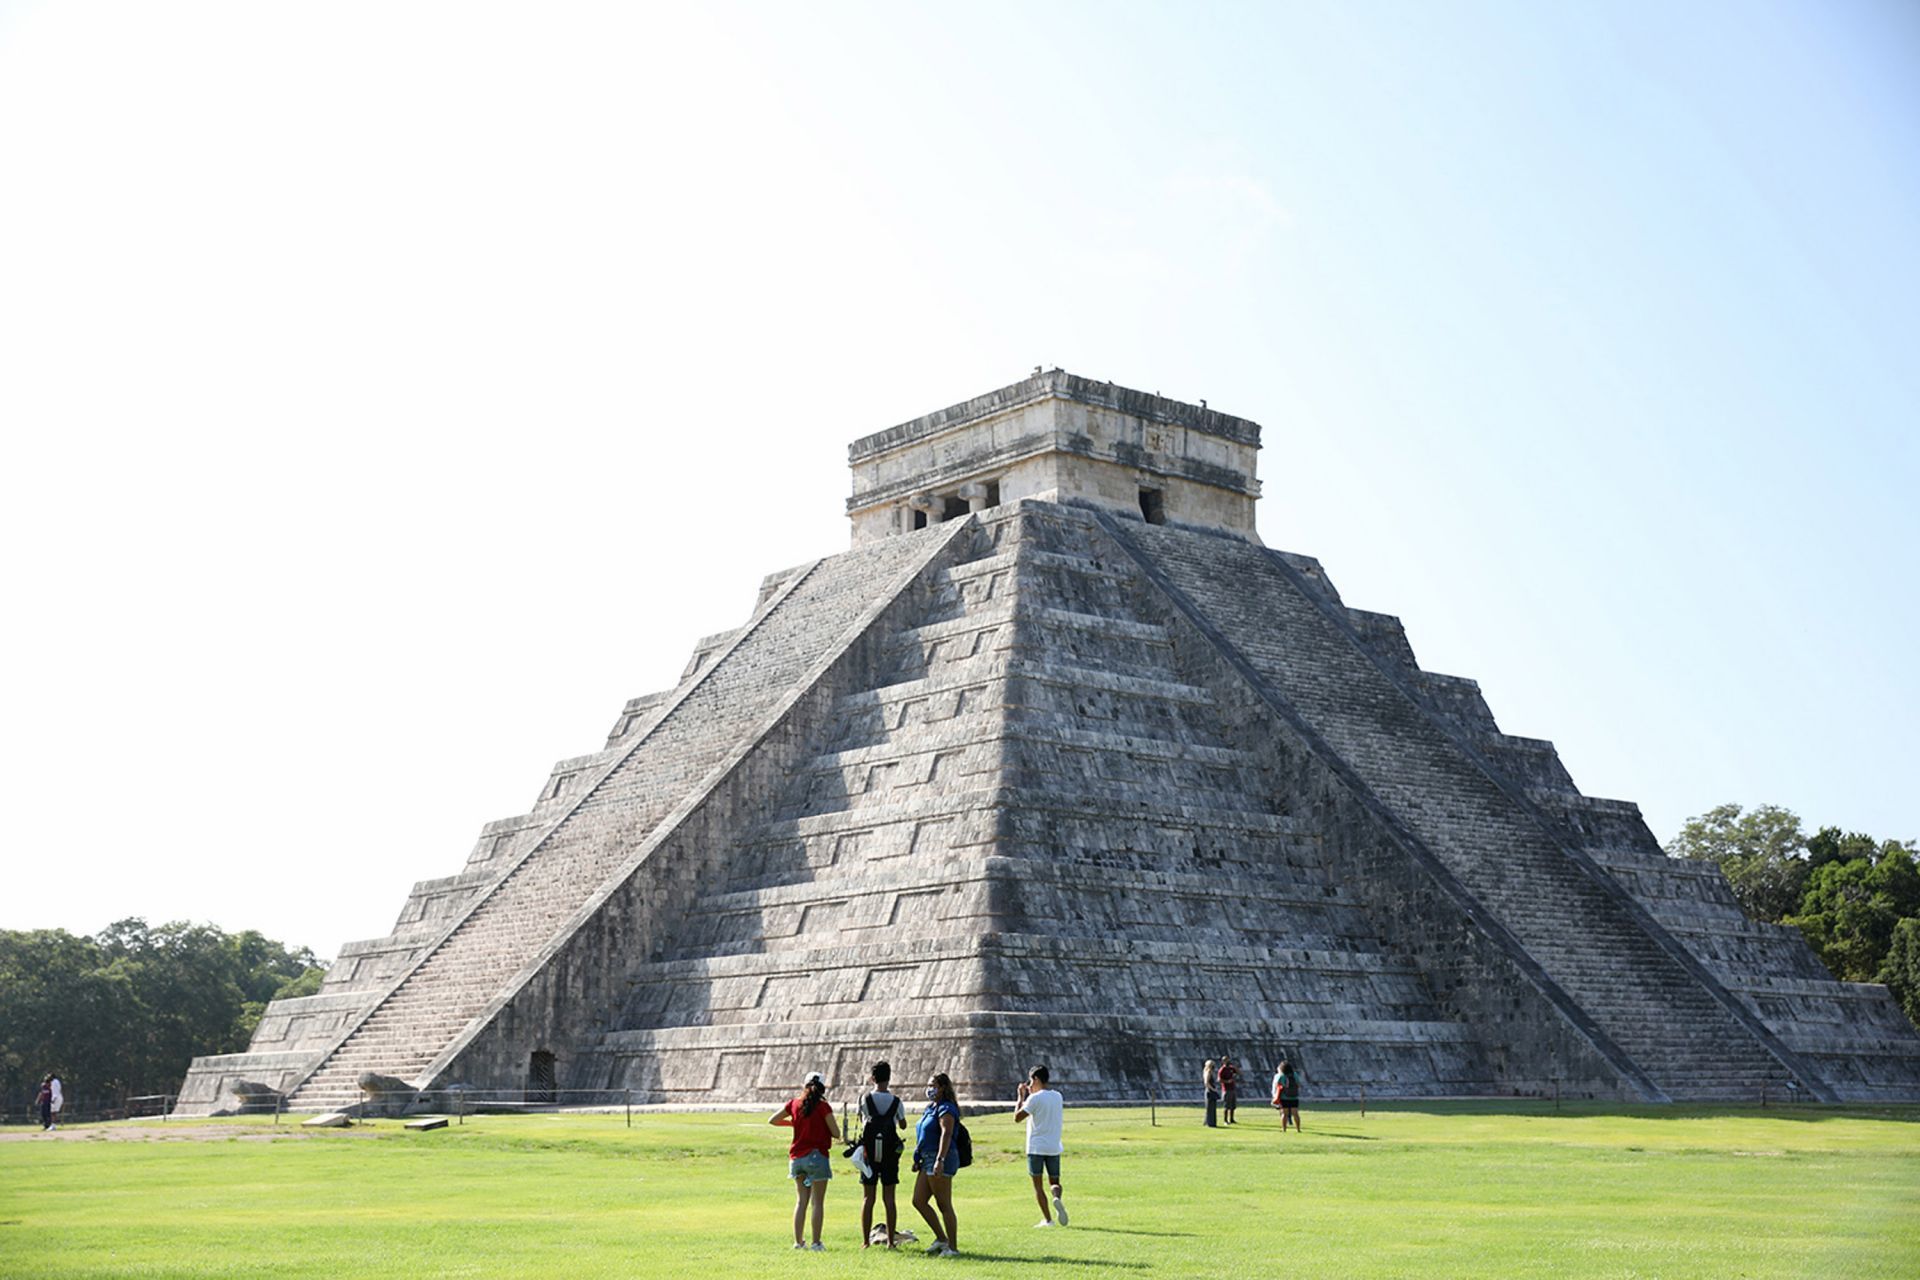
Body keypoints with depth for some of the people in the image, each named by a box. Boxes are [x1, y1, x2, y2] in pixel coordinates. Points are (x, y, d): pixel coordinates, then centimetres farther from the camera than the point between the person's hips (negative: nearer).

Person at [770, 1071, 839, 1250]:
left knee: (801, 1201, 13)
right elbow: (836, 1133, -8)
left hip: (796, 1158, 5)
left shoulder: (794, 1103, 4)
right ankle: (816, 1242, -1)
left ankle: (797, 1241, 11)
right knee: (818, 1202, 1)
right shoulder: (823, 1107, -9)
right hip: (816, 1156, -5)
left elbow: (772, 1120, 13)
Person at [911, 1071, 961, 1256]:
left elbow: (946, 1134, -25)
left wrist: (940, 1160, -34)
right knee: (919, 1201, 10)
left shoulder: (946, 1109, -12)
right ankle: (941, 1239, 17)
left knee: (944, 1205, -5)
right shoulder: (931, 1107, 19)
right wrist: (918, 1160, 24)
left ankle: (953, 1247, 0)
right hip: (928, 1159, 10)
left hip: (940, 1160, -10)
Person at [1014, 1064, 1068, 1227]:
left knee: (1037, 1184, 4)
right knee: (1054, 1181, 13)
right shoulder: (1058, 1096, 9)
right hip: (1054, 1147, 5)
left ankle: (1047, 1219, -3)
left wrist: (1021, 1097, -1)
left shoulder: (1035, 1098, -11)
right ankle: (1057, 1197, -21)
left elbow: (1017, 1117, -10)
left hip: (1036, 1147, -5)